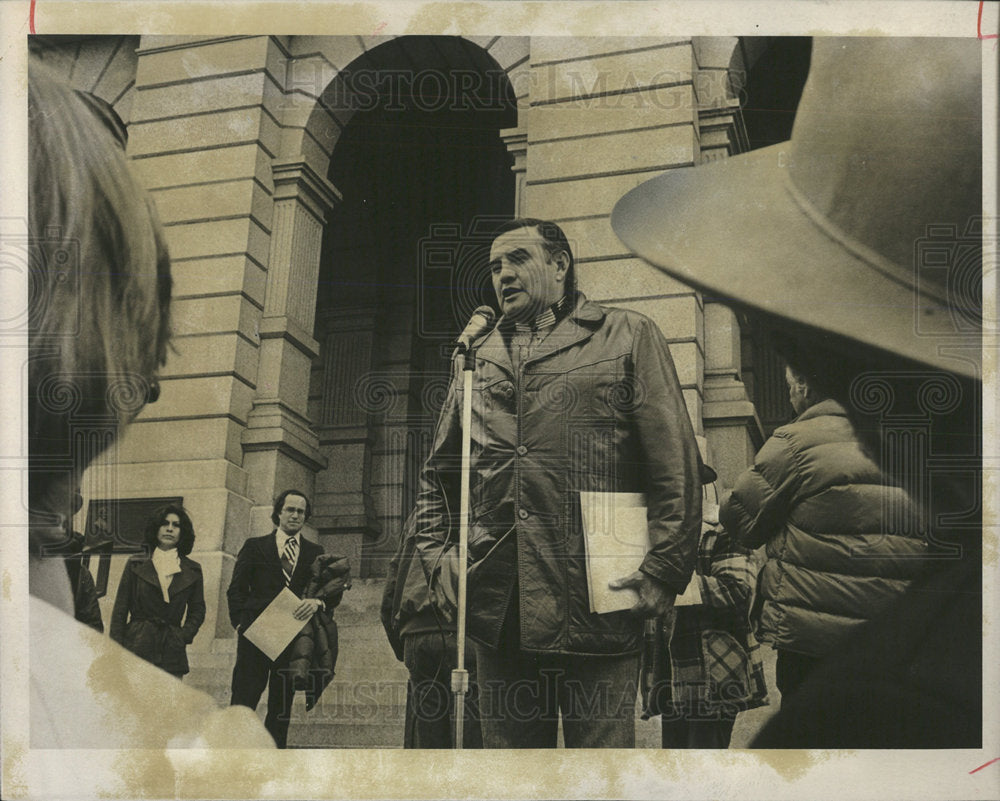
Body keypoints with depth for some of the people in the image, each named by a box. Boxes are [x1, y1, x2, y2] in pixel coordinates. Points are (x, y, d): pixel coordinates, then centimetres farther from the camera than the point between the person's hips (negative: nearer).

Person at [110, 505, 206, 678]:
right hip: (137, 649, -1)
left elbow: (197, 611, 16)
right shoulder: (136, 565, 8)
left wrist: (183, 636, 0)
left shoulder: (192, 571, 11)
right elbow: (120, 610, 7)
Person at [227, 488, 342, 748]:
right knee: (243, 701, -8)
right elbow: (236, 588, 8)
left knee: (281, 708, 4)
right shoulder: (255, 546, 11)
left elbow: (335, 589, 5)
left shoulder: (315, 553, 15)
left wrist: (318, 602, -17)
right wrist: (241, 623, -6)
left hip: (294, 638, 2)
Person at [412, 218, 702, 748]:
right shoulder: (478, 357, 20)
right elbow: (438, 472, 26)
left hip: (596, 602, -4)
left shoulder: (628, 337, 8)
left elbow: (675, 466, 1)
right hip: (498, 605, 4)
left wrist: (664, 569, -8)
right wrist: (434, 555, 11)